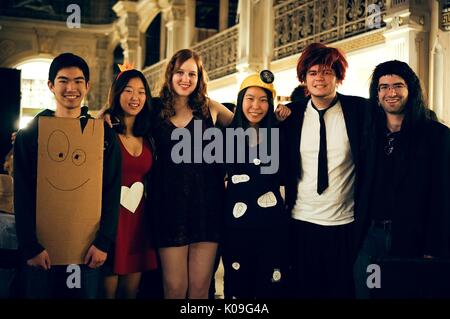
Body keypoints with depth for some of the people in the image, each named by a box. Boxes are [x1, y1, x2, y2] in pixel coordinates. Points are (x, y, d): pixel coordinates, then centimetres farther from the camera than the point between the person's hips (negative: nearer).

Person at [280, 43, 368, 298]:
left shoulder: (359, 110, -3)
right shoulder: (292, 114, 2)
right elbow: (281, 165, 12)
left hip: (346, 224, -1)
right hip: (302, 222, 2)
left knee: (343, 290, 9)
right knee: (303, 289, 11)